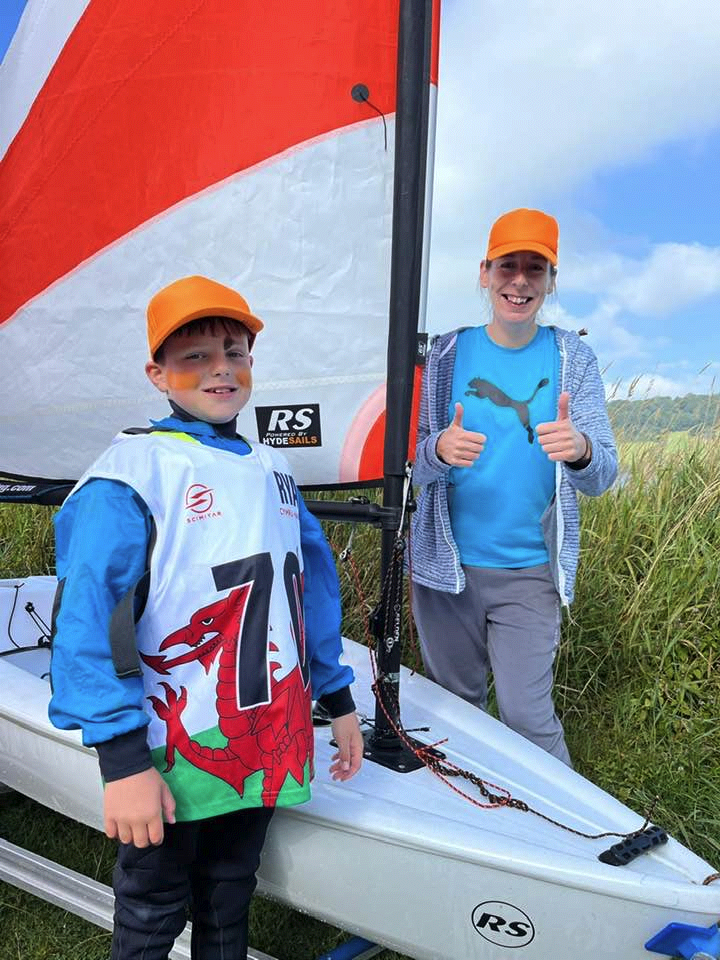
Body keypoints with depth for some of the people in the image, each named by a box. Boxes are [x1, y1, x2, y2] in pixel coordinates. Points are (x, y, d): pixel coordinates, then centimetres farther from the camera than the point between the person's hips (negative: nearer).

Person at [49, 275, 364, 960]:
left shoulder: (270, 469, 7)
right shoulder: (130, 472, -14)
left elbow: (314, 587, 13)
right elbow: (88, 620, -19)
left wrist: (337, 700, 15)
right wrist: (122, 761, -22)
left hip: (265, 745, 6)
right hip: (171, 756, -5)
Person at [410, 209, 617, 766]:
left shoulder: (572, 359, -1)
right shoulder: (448, 355, 0)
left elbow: (602, 477, -6)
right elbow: (412, 461, -3)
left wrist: (581, 449, -30)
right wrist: (441, 449, -26)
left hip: (530, 573, -1)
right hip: (445, 567, 2)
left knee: (527, 714, -3)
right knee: (454, 703, 16)